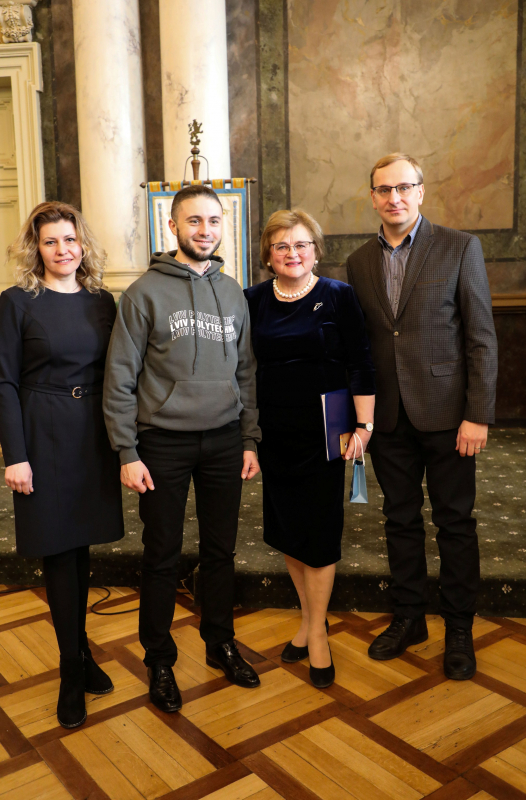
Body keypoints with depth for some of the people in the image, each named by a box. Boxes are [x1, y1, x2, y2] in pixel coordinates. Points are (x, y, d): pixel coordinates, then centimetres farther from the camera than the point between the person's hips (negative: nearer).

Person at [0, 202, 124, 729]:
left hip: (95, 436, 4)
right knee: (59, 551, 4)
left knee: (81, 545, 14)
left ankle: (79, 651, 30)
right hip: (44, 437, -4)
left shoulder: (102, 302, 7)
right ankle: (73, 669, 18)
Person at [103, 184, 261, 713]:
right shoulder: (146, 292, -4)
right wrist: (127, 452, -10)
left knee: (220, 550, 13)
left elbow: (246, 373, 12)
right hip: (164, 442, -3)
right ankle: (159, 661, 24)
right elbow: (120, 378, -6)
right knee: (162, 556, 7)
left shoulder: (232, 293, 9)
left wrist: (250, 440, 7)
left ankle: (221, 644, 32)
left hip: (224, 440, 4)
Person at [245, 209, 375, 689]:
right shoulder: (253, 301, 4)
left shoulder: (338, 296, -4)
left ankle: (317, 629, 22)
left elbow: (361, 366, -5)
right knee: (285, 530, 12)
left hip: (322, 431, -3)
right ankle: (310, 617, 32)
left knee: (320, 530, 4)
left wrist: (363, 425, -10)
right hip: (273, 433, 4)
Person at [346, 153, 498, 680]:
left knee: (454, 521, 7)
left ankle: (459, 630, 23)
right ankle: (408, 617, 30)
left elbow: (481, 338, -7)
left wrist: (478, 415, -12)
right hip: (389, 417, 4)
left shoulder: (459, 248, -4)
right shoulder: (359, 262, 7)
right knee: (401, 519, 14)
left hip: (445, 413, -3)